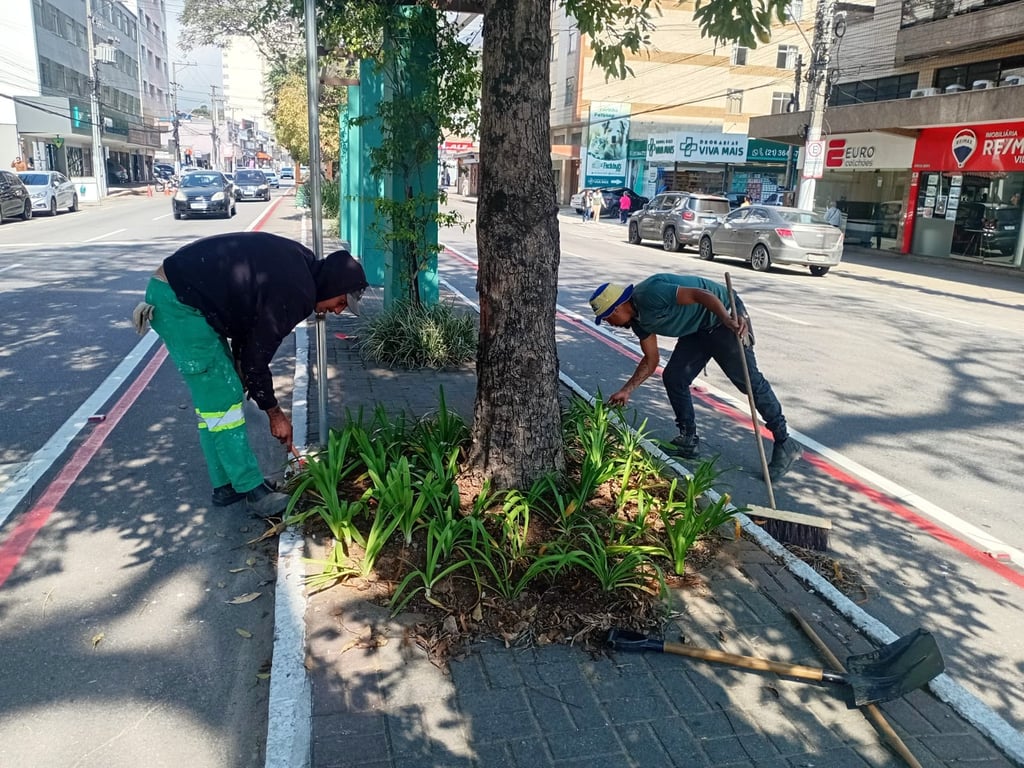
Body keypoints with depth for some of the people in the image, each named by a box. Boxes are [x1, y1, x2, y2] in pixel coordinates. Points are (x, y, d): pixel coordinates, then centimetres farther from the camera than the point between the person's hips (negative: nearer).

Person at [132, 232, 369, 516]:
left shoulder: (298, 263, 5)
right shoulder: (293, 293, -22)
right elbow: (256, 357, -14)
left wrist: (239, 368, 9)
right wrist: (275, 413, -1)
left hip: (176, 289, 10)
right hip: (178, 301, -10)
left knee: (216, 397, 13)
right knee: (221, 399, -5)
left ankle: (227, 486, 22)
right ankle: (252, 489, 4)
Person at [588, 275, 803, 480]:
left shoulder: (649, 294, -26)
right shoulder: (638, 320, 3)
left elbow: (700, 294, -31)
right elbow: (651, 360, 11)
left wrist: (727, 319, -45)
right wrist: (626, 391, 9)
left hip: (725, 316, -9)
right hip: (699, 329, 9)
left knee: (748, 380, -9)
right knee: (673, 378, 3)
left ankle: (784, 444, 0)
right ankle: (688, 441, 14)